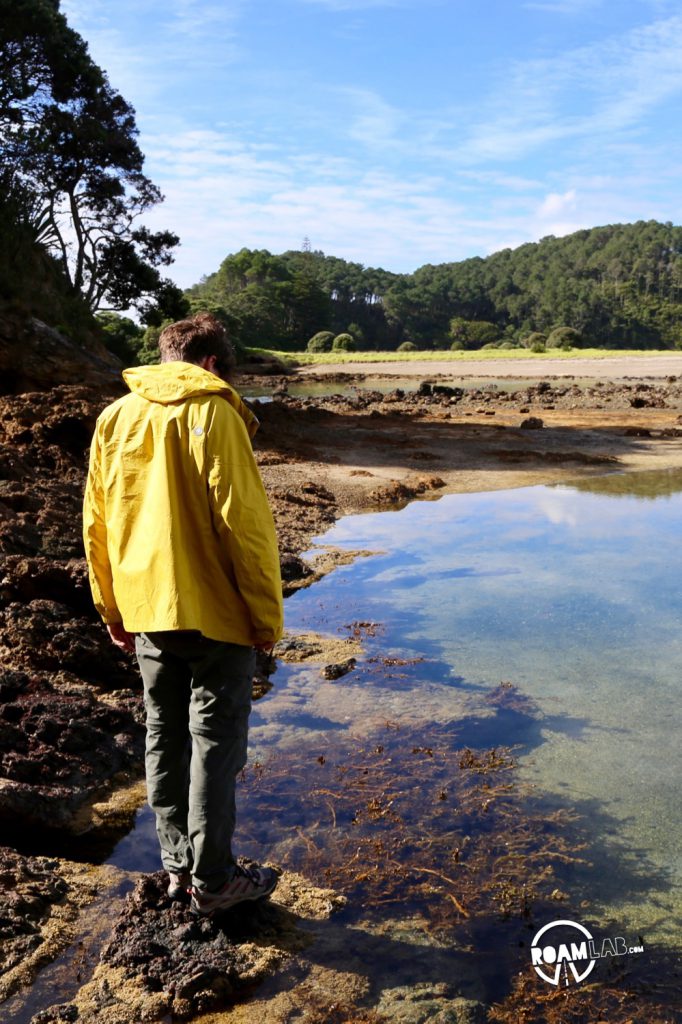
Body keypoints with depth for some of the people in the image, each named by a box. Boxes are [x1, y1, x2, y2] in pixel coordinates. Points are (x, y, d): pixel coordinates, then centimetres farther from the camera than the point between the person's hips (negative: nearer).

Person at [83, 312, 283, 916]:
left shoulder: (114, 419, 7)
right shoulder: (213, 414, -11)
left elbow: (96, 525, 10)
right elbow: (245, 522, -16)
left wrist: (113, 611, 17)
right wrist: (268, 617, -8)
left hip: (145, 613, 6)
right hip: (214, 614, -6)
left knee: (165, 740, 16)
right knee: (216, 745, 5)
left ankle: (178, 866, 28)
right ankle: (213, 881, 16)